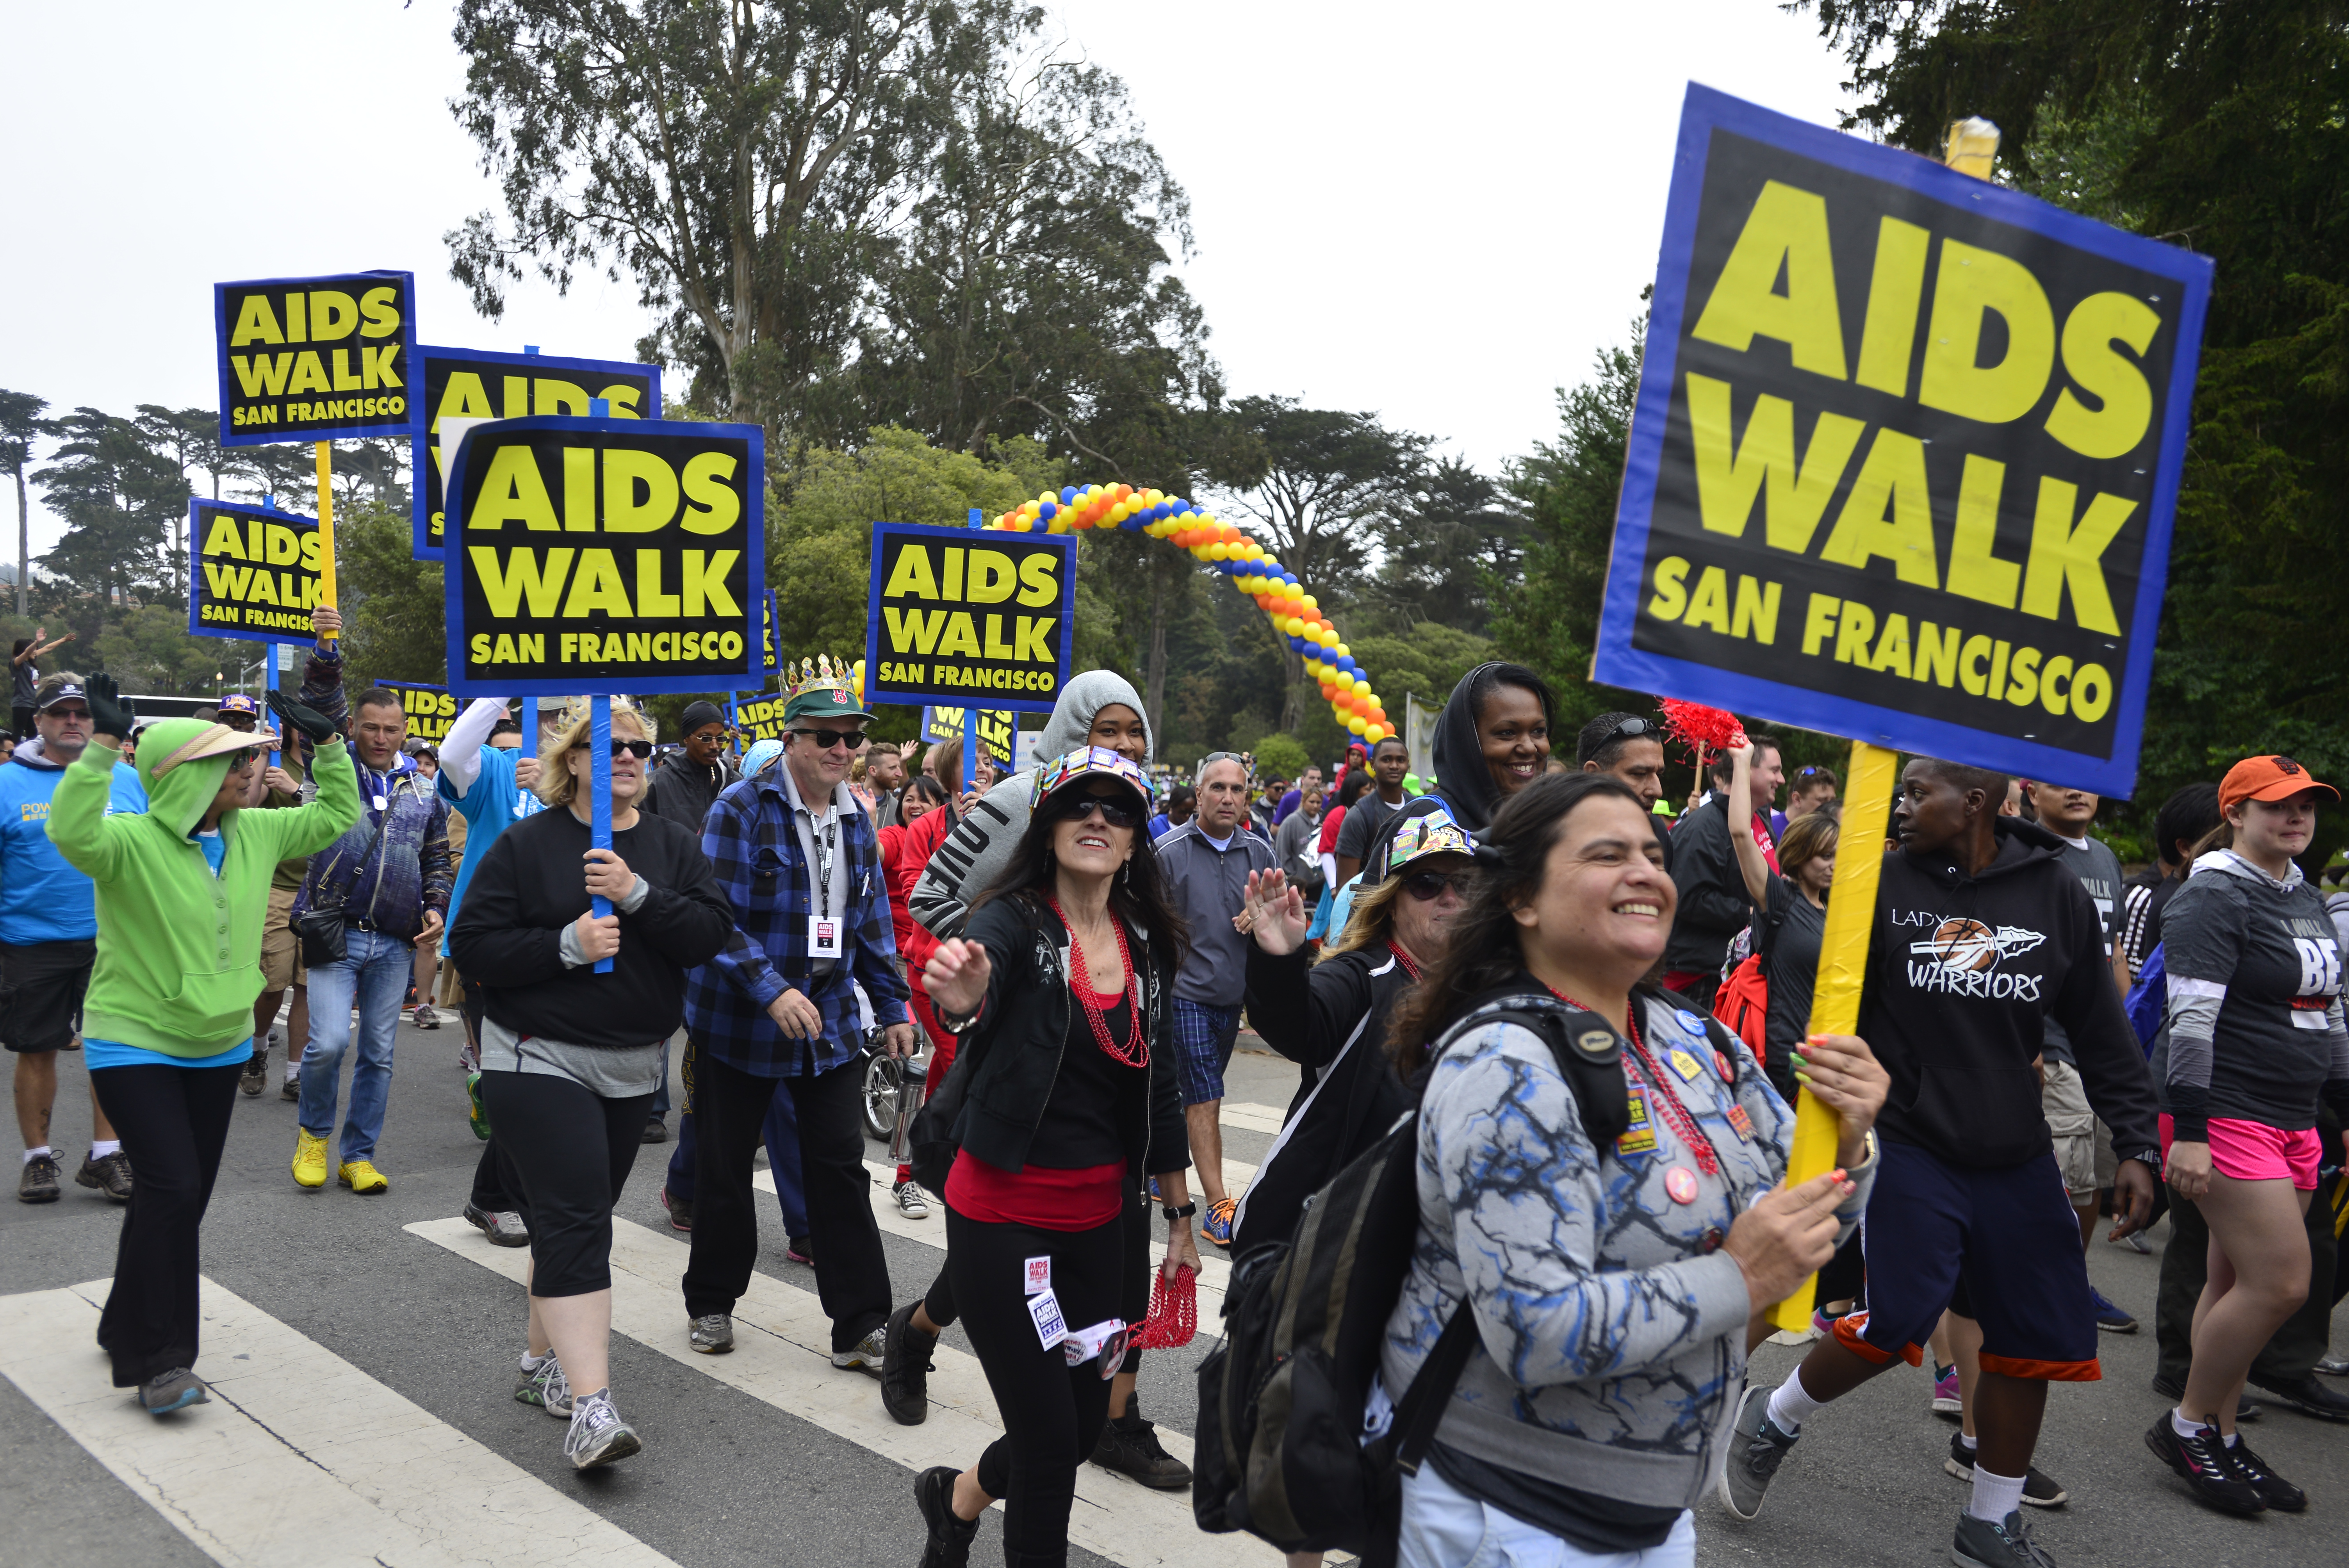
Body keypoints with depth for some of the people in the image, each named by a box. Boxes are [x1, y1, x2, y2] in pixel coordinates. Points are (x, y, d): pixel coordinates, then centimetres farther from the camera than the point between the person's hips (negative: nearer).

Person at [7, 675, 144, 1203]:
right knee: (36, 1050, 7)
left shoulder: (127, 781, 4)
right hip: (30, 941, -1)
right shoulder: (9, 782, -1)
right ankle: (38, 1158, 21)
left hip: (112, 938, 1)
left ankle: (105, 1155, 15)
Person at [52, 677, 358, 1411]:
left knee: (186, 1197, 13)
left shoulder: (256, 833, 1)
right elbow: (73, 833, -39)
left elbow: (338, 814, 13)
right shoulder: (133, 842, -17)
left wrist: (326, 742, 3)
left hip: (219, 1045, 7)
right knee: (172, 1185, -17)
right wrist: (104, 743, -42)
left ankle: (128, 1331, 32)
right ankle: (153, 1359, -6)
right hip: (136, 1043, -7)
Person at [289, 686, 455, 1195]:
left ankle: (358, 1156, 20)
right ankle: (313, 1133, 13)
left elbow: (439, 860, 20)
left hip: (395, 943, 3)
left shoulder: (423, 791, 12)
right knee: (329, 1042, -15)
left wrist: (436, 907, 5)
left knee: (378, 1053, 8)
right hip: (336, 934, -3)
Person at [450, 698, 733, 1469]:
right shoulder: (525, 844, -3)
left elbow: (712, 932, -7)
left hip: (632, 1067, 5)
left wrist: (638, 894, -20)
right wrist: (567, 945, -20)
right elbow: (473, 944, -7)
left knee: (576, 1218, 15)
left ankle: (542, 1362, 32)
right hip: (538, 1060, -4)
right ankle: (589, 1408, -15)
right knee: (573, 1223, -13)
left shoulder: (673, 846, 6)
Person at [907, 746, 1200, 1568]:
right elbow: (981, 964, -37)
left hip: (1098, 1219, 6)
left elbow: (1160, 1087, 11)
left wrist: (1180, 1218, 14)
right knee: (1050, 1437, -2)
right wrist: (962, 998, -60)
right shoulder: (1014, 921, -12)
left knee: (1085, 1424, 15)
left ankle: (958, 1498, 45)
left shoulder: (1148, 945, 4)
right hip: (1003, 1216, -6)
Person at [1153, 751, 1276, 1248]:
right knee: (1204, 1099, -8)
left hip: (1234, 993, 5)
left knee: (1192, 1095, 18)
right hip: (1185, 990, -5)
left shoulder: (1259, 851, 6)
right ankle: (1218, 1207, -6)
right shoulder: (1169, 850, -8)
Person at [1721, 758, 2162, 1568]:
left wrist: (2137, 1145, 4)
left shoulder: (2057, 892, -1)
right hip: (1908, 1143, -3)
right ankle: (1771, 1419, 18)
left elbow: (2103, 1032, 6)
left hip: (2016, 1157, 4)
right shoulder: (1884, 884, -6)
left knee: (2038, 1336, 6)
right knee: (1898, 1321, -11)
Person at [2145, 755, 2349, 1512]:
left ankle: (2219, 1436, 17)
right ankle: (2188, 1426, 4)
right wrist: (2188, 1131, -22)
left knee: (2238, 1282, 9)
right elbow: (2191, 1020, -18)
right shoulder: (2214, 898, -11)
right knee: (2280, 1282, -11)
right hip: (2225, 1114, -8)